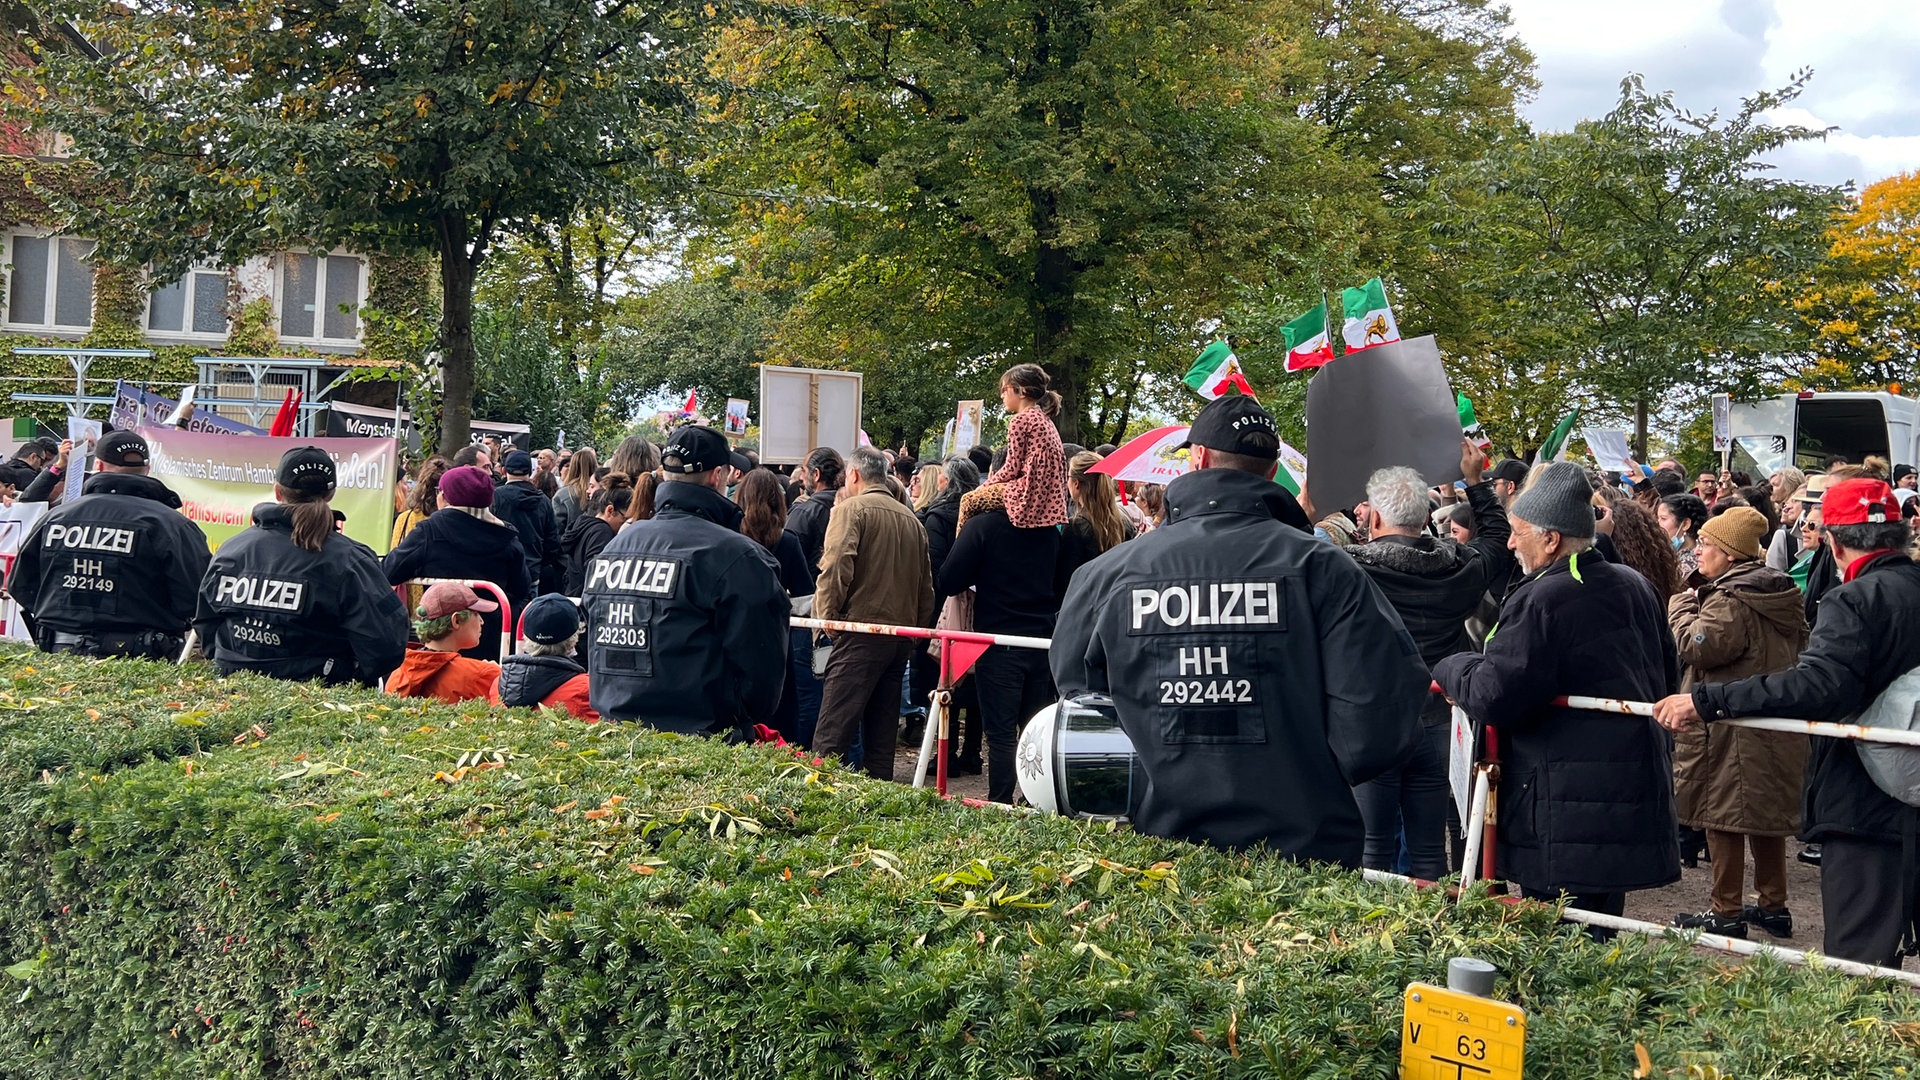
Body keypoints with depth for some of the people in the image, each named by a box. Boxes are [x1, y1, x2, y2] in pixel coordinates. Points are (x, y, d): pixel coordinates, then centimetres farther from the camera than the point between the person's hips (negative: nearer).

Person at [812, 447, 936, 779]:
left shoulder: (851, 509, -3)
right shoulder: (911, 519, 17)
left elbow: (835, 568, -16)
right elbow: (926, 586, 19)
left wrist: (827, 616, -5)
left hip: (861, 631, -7)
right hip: (902, 635, 7)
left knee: (832, 737, -10)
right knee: (881, 737, 11)